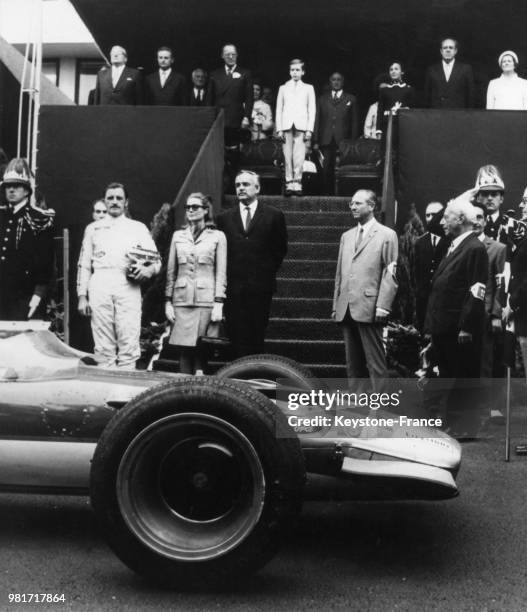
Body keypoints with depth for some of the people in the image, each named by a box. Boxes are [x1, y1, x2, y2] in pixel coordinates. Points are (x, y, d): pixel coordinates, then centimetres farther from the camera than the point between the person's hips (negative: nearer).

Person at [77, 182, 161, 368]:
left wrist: (147, 270, -8)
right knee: (103, 345, -5)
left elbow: (157, 261, 15)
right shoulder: (93, 228, 22)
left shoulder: (138, 228, 19)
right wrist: (82, 296, 8)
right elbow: (84, 264, 18)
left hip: (128, 285, -1)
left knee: (129, 342, -10)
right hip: (100, 285, 1)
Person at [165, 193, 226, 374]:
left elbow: (221, 273, 2)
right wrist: (168, 301, 7)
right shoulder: (178, 236, 15)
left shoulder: (217, 236, 7)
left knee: (201, 348, -5)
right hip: (182, 299, 2)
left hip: (206, 299, -2)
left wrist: (219, 303, -6)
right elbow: (171, 271, 15)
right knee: (184, 348, 0)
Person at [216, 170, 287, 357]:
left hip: (261, 286, -1)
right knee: (237, 337, -2)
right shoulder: (224, 218, 12)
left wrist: (268, 271, 3)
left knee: (256, 337, 0)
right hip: (233, 286, 2)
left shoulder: (274, 215, 7)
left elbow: (280, 249, 9)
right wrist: (226, 277, 5)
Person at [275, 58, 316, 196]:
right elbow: (279, 109, 13)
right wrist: (279, 129, 2)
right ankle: (289, 184, -3)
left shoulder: (308, 88, 16)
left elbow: (312, 109, 9)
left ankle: (297, 183, -9)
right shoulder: (283, 88, 18)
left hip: (301, 126, -1)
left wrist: (309, 129, -2)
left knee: (299, 156, -10)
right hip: (286, 126, 1)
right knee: (287, 156, -4)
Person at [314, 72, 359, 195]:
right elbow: (317, 121, 12)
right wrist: (316, 141, 3)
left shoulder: (351, 99, 13)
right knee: (327, 170, -3)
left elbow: (354, 122, 9)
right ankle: (328, 193, 3)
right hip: (326, 141, 1)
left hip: (343, 141, -1)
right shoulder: (322, 99, 17)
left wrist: (353, 142, -1)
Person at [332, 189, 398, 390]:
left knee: (375, 362, -5)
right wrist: (336, 304, 13)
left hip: (369, 309, -6)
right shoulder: (346, 236, 20)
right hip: (346, 309, 6)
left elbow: (390, 274, -6)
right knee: (352, 362, 9)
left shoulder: (387, 235, 1)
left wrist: (382, 306, -14)